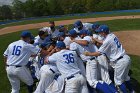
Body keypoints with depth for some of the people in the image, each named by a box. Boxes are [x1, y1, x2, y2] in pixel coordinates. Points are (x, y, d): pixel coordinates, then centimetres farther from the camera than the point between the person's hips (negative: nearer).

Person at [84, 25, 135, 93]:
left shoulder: (107, 41, -19)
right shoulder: (112, 35, 4)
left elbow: (98, 53, -14)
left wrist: (88, 54, -1)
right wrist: (96, 40, 26)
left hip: (120, 62, -9)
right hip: (126, 58, 9)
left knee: (118, 80, 9)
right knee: (125, 77, 27)